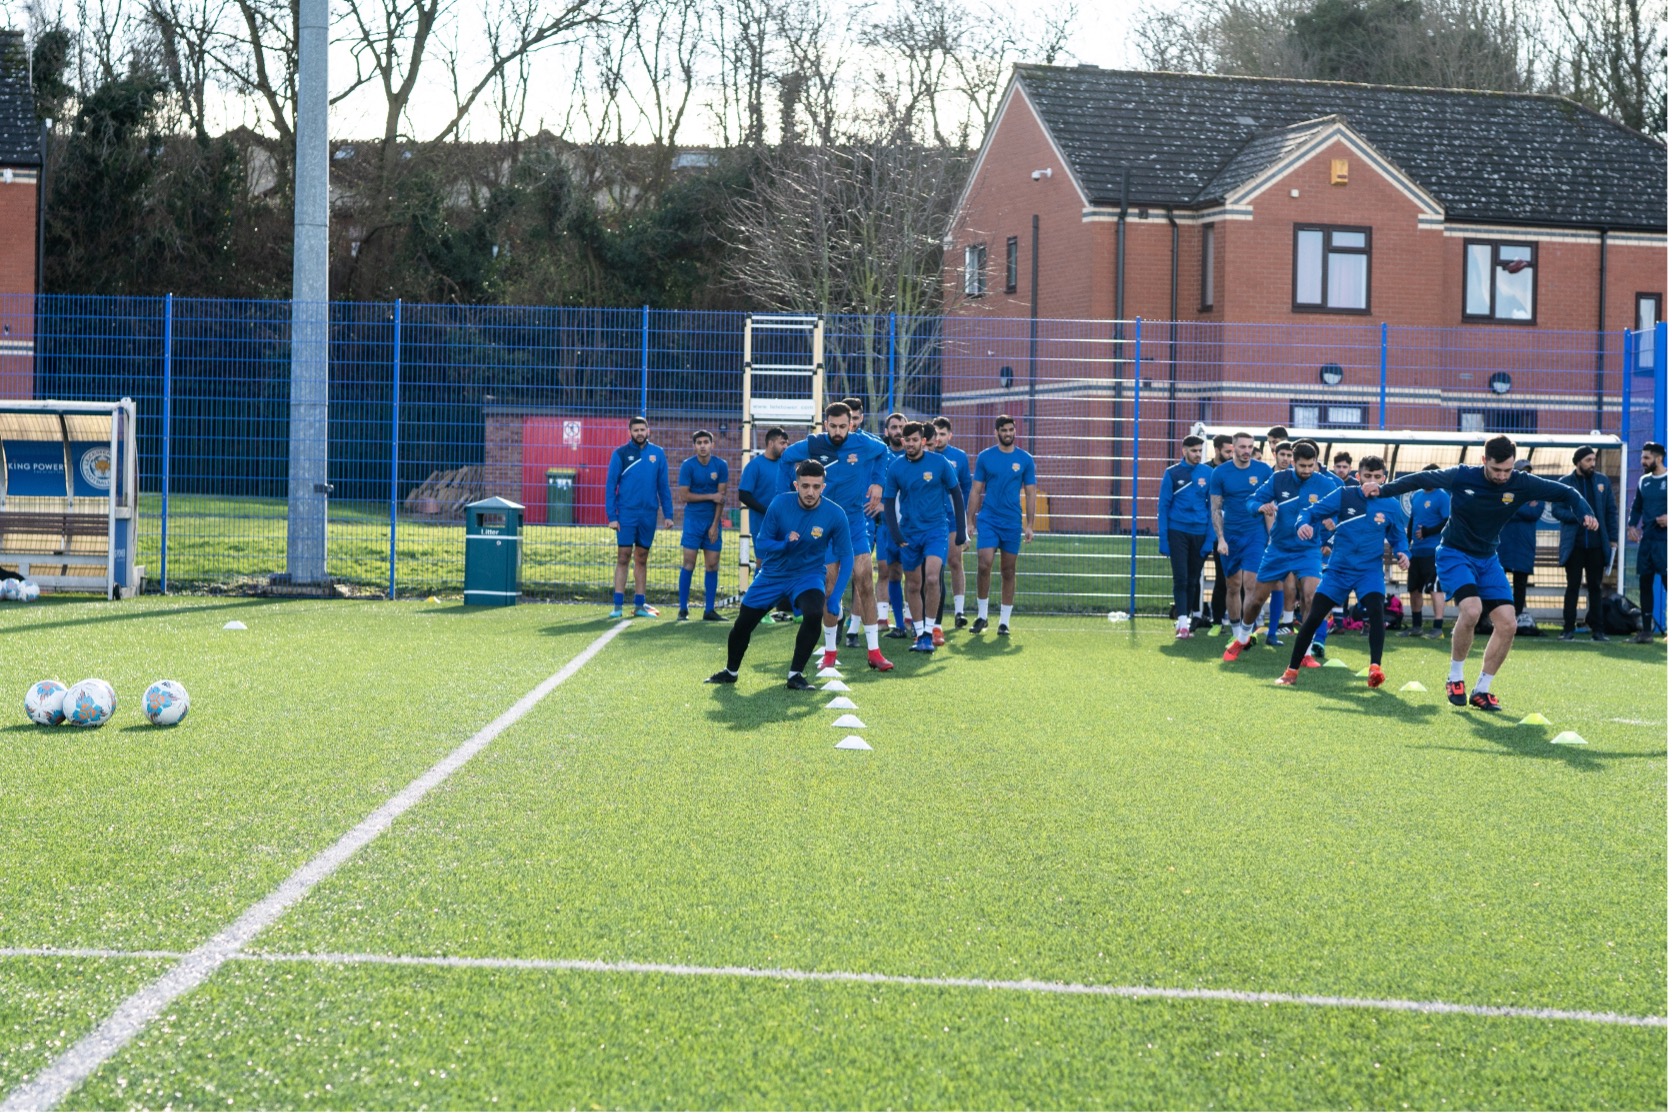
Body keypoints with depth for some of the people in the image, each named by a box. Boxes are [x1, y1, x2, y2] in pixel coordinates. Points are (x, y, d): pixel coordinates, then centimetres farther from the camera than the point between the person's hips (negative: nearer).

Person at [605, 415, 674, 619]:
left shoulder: (658, 454, 6)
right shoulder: (620, 454, -1)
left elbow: (663, 486, 9)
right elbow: (610, 486, -1)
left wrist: (668, 515, 4)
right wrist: (611, 516, -8)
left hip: (649, 513, 3)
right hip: (626, 513, -3)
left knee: (642, 559, 9)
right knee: (623, 557, -3)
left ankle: (639, 605, 14)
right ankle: (618, 605, -2)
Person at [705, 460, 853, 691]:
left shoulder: (836, 514, -19)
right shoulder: (780, 504, -17)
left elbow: (846, 557, -11)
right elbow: (760, 543, -9)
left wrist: (835, 598, -18)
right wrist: (785, 544, -31)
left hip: (809, 575, -2)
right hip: (773, 574, 2)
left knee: (814, 614, -31)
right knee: (742, 624, 8)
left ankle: (796, 675, -14)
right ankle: (730, 671, 38)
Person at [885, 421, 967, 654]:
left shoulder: (939, 463, -6)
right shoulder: (896, 467, -2)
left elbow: (956, 494, 4)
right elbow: (889, 501, 5)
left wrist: (961, 528, 3)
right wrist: (895, 531, -6)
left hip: (935, 530, -2)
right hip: (909, 533, 3)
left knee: (931, 579, -19)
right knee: (913, 586, 7)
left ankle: (928, 633, -8)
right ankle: (920, 634, 21)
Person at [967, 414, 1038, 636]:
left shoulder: (1025, 459, 3)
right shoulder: (985, 457, 3)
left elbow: (1030, 493, 6)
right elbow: (975, 490, 6)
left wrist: (1029, 525, 0)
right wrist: (970, 521, 1)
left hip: (1013, 523, 1)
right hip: (987, 520, -1)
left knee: (1008, 572, 5)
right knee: (984, 565, -13)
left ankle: (1004, 621, 12)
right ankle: (981, 616, 0)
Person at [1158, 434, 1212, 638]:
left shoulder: (1209, 473, 3)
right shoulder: (1172, 473, -1)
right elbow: (1164, 506, 1)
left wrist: (1211, 537, -2)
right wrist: (1163, 539, -5)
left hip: (1200, 533, 2)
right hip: (1178, 531, -2)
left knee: (1193, 579, 9)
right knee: (1181, 578, -7)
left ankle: (1187, 617, 19)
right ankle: (1182, 622, -10)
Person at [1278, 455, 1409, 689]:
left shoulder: (1391, 506, 0)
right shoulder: (1344, 495, -4)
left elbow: (1398, 537, 14)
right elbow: (1312, 511, -2)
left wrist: (1403, 553, -7)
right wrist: (1303, 523, -25)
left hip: (1370, 570, 0)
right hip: (1339, 569, 0)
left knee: (1376, 610, -27)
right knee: (1313, 617, -1)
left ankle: (1375, 667, -24)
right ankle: (1291, 671, 12)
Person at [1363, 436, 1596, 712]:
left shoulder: (1521, 484, -11)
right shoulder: (1462, 477, -17)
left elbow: (1565, 493, -6)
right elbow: (1421, 479, -4)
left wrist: (1584, 513, -24)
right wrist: (1382, 490, -5)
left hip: (1488, 559, 4)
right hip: (1454, 554, -4)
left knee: (1507, 624, -8)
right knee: (1471, 609, -29)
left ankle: (1482, 690, 7)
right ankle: (1455, 677, -6)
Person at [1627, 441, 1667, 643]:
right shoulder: (1644, 481, 14)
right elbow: (1636, 507, 21)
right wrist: (1631, 525, 6)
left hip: (1664, 541, -7)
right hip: (1646, 540, 7)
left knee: (1666, 581, -9)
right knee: (1644, 583, 8)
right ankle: (1646, 630, 14)